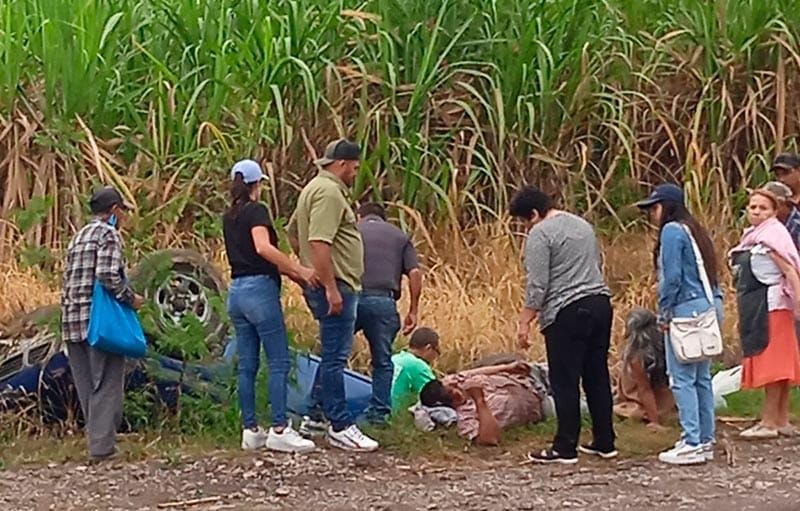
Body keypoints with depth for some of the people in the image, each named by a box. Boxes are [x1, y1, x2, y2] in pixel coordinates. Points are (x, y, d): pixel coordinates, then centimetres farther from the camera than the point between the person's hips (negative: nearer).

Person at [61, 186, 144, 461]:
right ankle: (102, 447, -9)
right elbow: (107, 275, -19)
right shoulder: (108, 234, -5)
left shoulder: (78, 237, 20)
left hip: (72, 320, 8)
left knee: (87, 386, 11)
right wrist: (131, 298, -7)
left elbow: (69, 279, 18)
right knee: (106, 384, -5)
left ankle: (97, 440, 14)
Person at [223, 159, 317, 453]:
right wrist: (299, 270, -22)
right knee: (279, 362, -6)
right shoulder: (256, 211, -7)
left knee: (247, 365, 8)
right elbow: (263, 248, -24)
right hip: (260, 289, -8)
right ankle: (279, 430, -11)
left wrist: (290, 273, 17)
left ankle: (250, 431, 8)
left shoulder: (229, 218, 17)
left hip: (236, 291, 8)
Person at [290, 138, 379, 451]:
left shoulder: (316, 188, 18)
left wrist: (307, 267, 26)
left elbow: (294, 232, 27)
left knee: (333, 355, 18)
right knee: (335, 357, -8)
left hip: (334, 286, 11)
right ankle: (340, 427, -6)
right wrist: (331, 288, -25)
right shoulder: (329, 193, -16)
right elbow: (319, 243, -25)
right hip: (335, 286, -11)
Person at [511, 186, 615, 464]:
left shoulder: (540, 234, -8)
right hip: (601, 304, 8)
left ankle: (565, 448, 0)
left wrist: (524, 322, -10)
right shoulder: (583, 225, 19)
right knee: (597, 376, 12)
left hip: (567, 312, -8)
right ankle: (604, 443, 15)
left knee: (565, 382, -3)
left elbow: (537, 285, -13)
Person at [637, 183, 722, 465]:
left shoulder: (672, 231, -9)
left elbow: (672, 276, -15)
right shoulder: (695, 230, 18)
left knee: (682, 378, -7)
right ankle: (706, 441, 16)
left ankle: (692, 445, -9)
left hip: (687, 309, -9)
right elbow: (709, 271, 17)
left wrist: (664, 313, -9)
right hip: (709, 306, 9)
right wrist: (716, 301, 15)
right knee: (701, 377, 13)